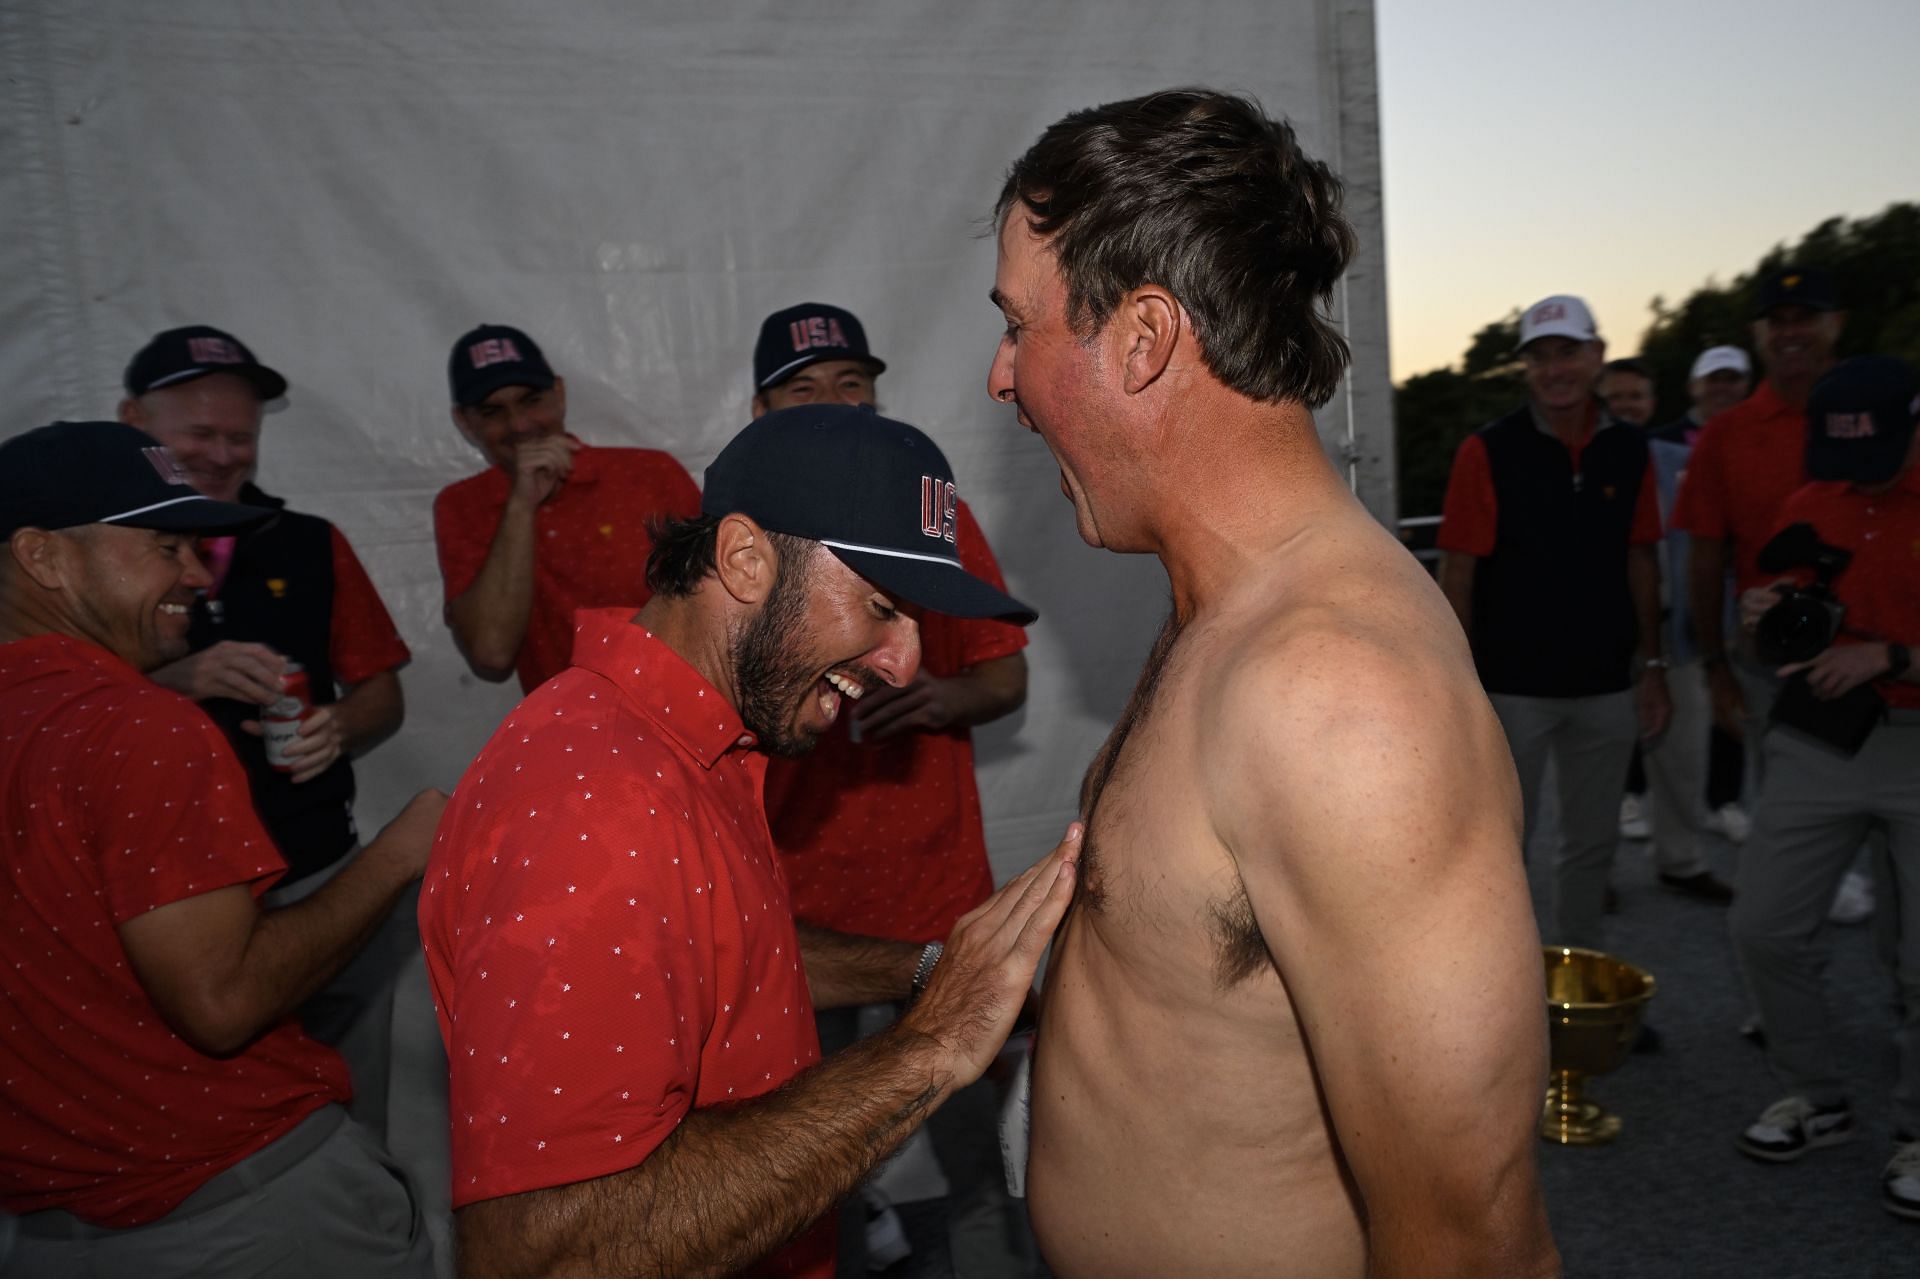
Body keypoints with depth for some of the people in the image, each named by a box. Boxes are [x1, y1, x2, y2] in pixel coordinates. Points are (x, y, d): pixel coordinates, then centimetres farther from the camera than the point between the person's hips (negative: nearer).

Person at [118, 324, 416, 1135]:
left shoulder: (311, 547, 7)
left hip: (318, 880, 2)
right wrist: (177, 681, -21)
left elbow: (381, 693, 10)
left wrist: (340, 727, -11)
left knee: (347, 1123, 7)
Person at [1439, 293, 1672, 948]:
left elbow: (1641, 562, 11)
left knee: (1592, 843, 16)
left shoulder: (1628, 451, 5)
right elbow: (1458, 575, -8)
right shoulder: (1488, 451, -8)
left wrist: (1652, 664, 8)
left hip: (1607, 685, 4)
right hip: (1512, 685, -4)